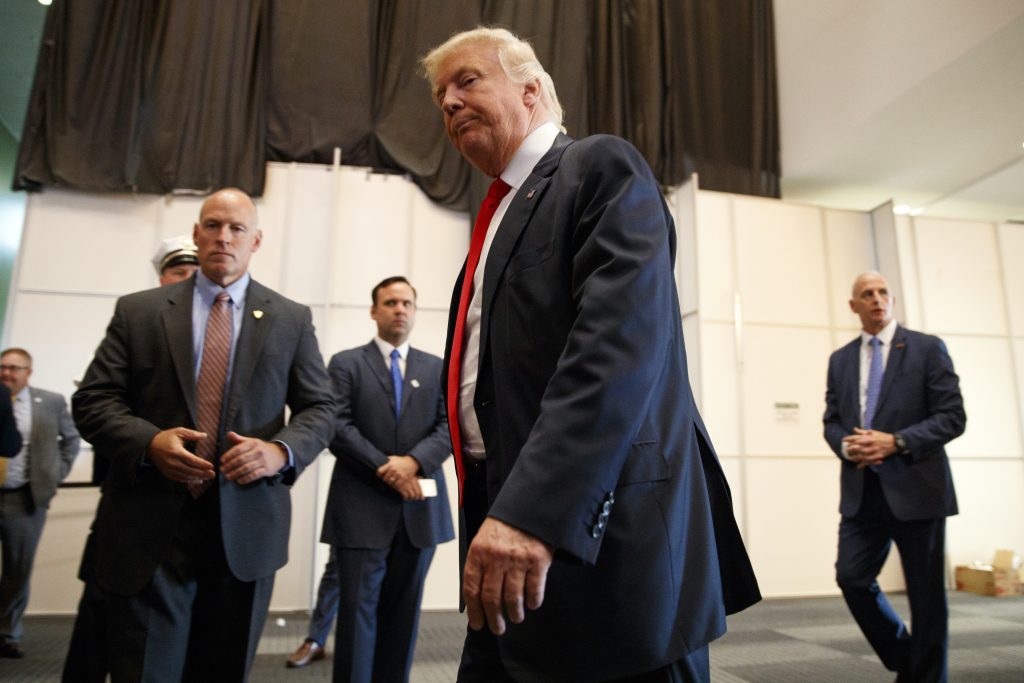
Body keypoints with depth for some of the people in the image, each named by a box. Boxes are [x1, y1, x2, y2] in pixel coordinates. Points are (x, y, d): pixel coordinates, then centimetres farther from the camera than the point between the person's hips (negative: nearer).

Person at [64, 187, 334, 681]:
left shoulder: (292, 319, 8)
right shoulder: (137, 311, 8)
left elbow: (319, 408, 6)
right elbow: (92, 400, 4)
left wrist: (281, 451, -15)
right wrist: (149, 441, -16)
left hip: (246, 530, 1)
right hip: (148, 529, 0)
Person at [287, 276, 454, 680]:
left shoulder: (436, 368, 12)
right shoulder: (346, 364, 5)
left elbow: (449, 427, 3)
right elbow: (337, 427, -7)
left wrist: (414, 461, -15)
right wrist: (386, 468, -15)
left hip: (419, 509, 3)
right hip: (363, 508, -3)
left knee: (403, 612, 11)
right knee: (358, 609, 2)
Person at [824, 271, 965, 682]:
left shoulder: (927, 348, 1)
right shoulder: (840, 360, 12)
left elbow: (953, 417, -6)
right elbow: (831, 421, 12)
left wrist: (895, 442, -17)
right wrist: (846, 445, -10)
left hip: (915, 489, -3)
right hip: (861, 492, 3)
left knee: (926, 595, 6)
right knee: (851, 577, -2)